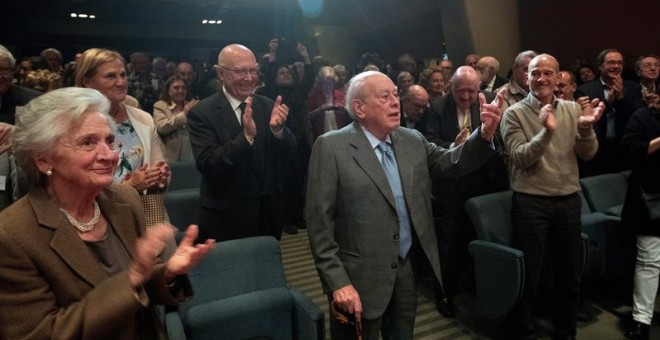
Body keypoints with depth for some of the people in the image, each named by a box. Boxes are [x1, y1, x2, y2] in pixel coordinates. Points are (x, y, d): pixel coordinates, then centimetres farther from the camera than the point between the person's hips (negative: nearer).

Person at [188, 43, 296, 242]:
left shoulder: (268, 106, -1)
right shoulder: (202, 113, -11)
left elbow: (288, 153, -2)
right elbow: (206, 165, -20)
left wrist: (277, 129, -23)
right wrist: (246, 137, -33)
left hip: (270, 213, 4)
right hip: (227, 218, -4)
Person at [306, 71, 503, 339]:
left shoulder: (413, 140, 6)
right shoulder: (331, 147, -12)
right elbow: (319, 221, -14)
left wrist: (484, 134, -14)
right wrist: (337, 282, -17)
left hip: (408, 269, 6)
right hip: (361, 277, -5)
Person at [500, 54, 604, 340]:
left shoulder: (572, 109, 7)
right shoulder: (515, 113, -5)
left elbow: (588, 154, 2)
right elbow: (520, 159, -14)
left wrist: (586, 127, -16)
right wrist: (546, 131, -28)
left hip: (569, 200, 4)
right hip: (530, 202, -4)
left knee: (570, 275, 17)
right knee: (527, 277, 5)